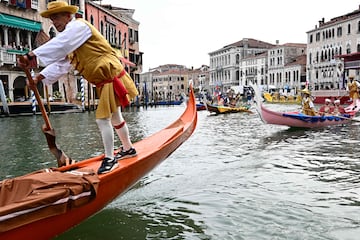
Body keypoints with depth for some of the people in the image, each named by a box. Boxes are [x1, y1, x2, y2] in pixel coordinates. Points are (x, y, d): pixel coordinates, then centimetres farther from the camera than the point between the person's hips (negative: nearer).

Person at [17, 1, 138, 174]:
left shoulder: (79, 26, -12)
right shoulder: (70, 39, 17)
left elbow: (58, 45, -29)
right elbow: (60, 64, 11)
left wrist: (31, 56, -36)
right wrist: (39, 78, -1)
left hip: (111, 78, -10)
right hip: (104, 81, 10)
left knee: (102, 118, -10)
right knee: (114, 117, 19)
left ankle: (110, 159, 0)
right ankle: (128, 149, 35)